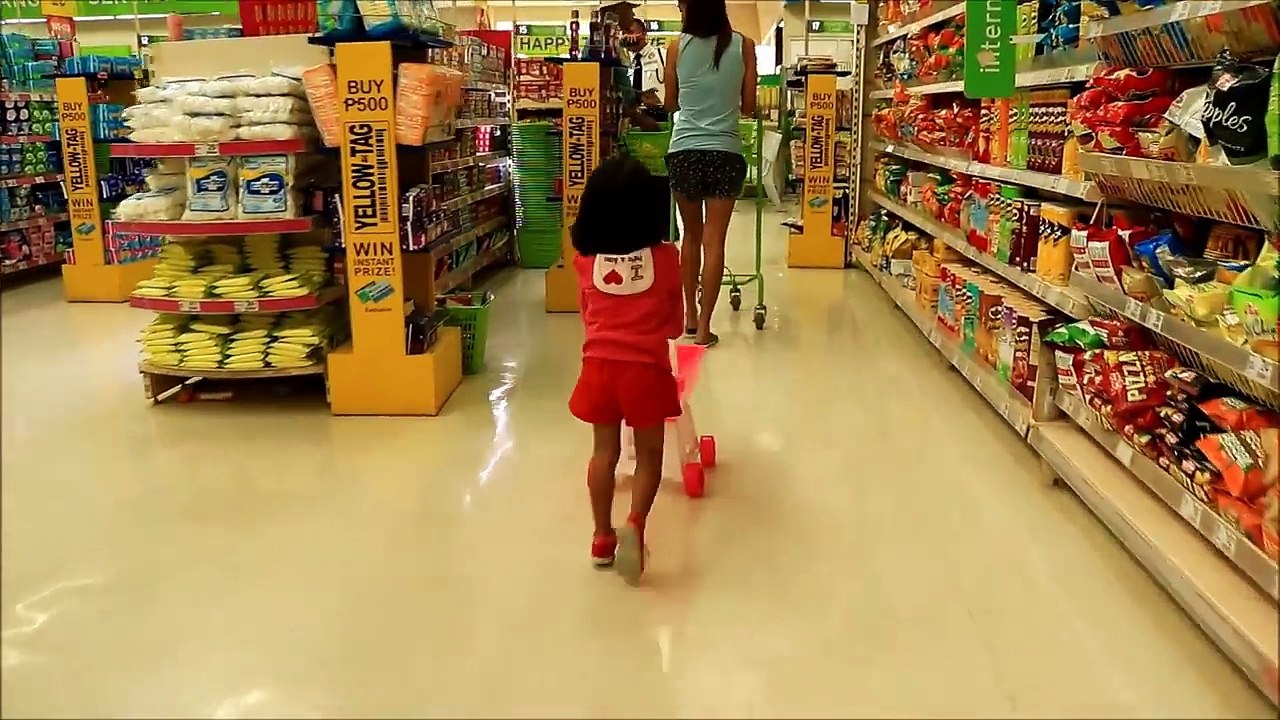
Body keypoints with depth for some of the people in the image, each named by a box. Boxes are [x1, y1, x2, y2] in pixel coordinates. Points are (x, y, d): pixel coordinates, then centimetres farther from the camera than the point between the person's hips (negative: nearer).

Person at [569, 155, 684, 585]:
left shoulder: (585, 260, -1)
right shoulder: (665, 257, -5)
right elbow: (675, 323, 7)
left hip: (599, 363, 2)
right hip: (645, 366, -2)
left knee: (604, 451, 16)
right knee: (648, 454, 12)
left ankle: (602, 538, 22)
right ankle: (635, 523, -9)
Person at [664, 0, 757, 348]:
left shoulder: (678, 46, 1)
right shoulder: (743, 46, 1)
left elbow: (670, 104, 10)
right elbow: (749, 107, 5)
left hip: (684, 151, 1)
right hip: (725, 152, -1)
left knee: (692, 234, 17)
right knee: (714, 240, 1)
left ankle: (690, 315, 25)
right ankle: (704, 326, 0)